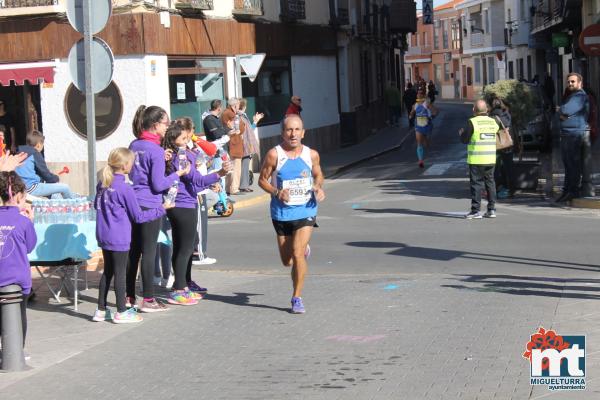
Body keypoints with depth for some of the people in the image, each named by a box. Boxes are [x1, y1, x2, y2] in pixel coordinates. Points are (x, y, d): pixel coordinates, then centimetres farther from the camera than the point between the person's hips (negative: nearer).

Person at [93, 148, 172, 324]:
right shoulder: (125, 188, -17)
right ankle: (121, 312, 7)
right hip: (119, 238, -7)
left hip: (103, 236, 7)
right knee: (120, 273, 1)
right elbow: (138, 216, -11)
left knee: (107, 271, 15)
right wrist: (161, 209, -4)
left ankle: (101, 310, 19)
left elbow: (96, 205, 20)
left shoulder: (102, 184, 4)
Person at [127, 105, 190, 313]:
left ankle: (129, 297, 18)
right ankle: (148, 300, 4)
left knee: (133, 251, 12)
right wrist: (178, 174, -4)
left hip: (133, 203, 7)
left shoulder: (134, 145, 8)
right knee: (149, 252, -1)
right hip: (150, 206, -7)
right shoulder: (156, 150, -15)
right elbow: (158, 184, -15)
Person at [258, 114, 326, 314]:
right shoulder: (274, 155, -11)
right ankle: (304, 249, 51)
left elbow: (318, 175, 14)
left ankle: (297, 298, 2)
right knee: (287, 261, 13)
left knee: (297, 254, -15)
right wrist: (277, 192, -20)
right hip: (281, 213, 1)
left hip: (306, 210, 0)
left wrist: (319, 188, -6)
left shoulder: (311, 154, -3)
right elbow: (262, 180, -2)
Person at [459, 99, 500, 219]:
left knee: (476, 183, -1)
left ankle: (475, 211, -2)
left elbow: (464, 140, -8)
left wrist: (461, 133, 14)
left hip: (476, 159, -5)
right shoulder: (493, 122, 8)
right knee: (490, 182, 12)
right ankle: (491, 210, 12)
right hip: (490, 159, 5)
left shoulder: (472, 122, -10)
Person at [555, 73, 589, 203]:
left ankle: (573, 191, -6)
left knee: (573, 163, -8)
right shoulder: (570, 96, 23)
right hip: (565, 133, 10)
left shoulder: (580, 96, -9)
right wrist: (562, 114, -5)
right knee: (567, 163, 13)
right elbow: (560, 112, 19)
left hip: (575, 134, -10)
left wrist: (560, 110, 0)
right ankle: (567, 190, 18)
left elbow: (567, 110, -22)